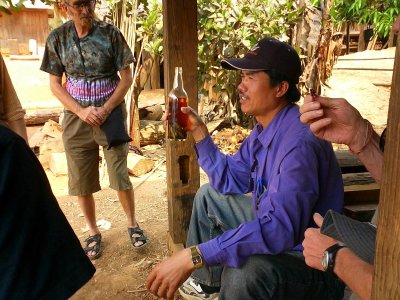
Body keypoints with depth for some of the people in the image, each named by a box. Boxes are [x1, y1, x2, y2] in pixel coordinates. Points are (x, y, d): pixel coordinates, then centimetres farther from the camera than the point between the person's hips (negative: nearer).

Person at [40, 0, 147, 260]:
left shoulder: (111, 34, -6)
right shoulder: (57, 38, -1)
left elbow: (127, 77, -4)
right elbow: (55, 84, 2)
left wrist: (105, 110, -14)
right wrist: (81, 111, -11)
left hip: (111, 114, -2)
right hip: (77, 118, 2)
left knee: (120, 176, 2)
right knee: (82, 182, 8)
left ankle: (133, 224, 25)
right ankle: (93, 232, 28)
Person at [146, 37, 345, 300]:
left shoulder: (299, 142, -31)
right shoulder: (264, 129, 1)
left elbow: (280, 228, -40)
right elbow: (232, 181, 7)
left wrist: (193, 256, -41)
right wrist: (198, 131, 1)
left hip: (309, 260, -9)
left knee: (242, 271, -40)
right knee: (208, 196, 18)